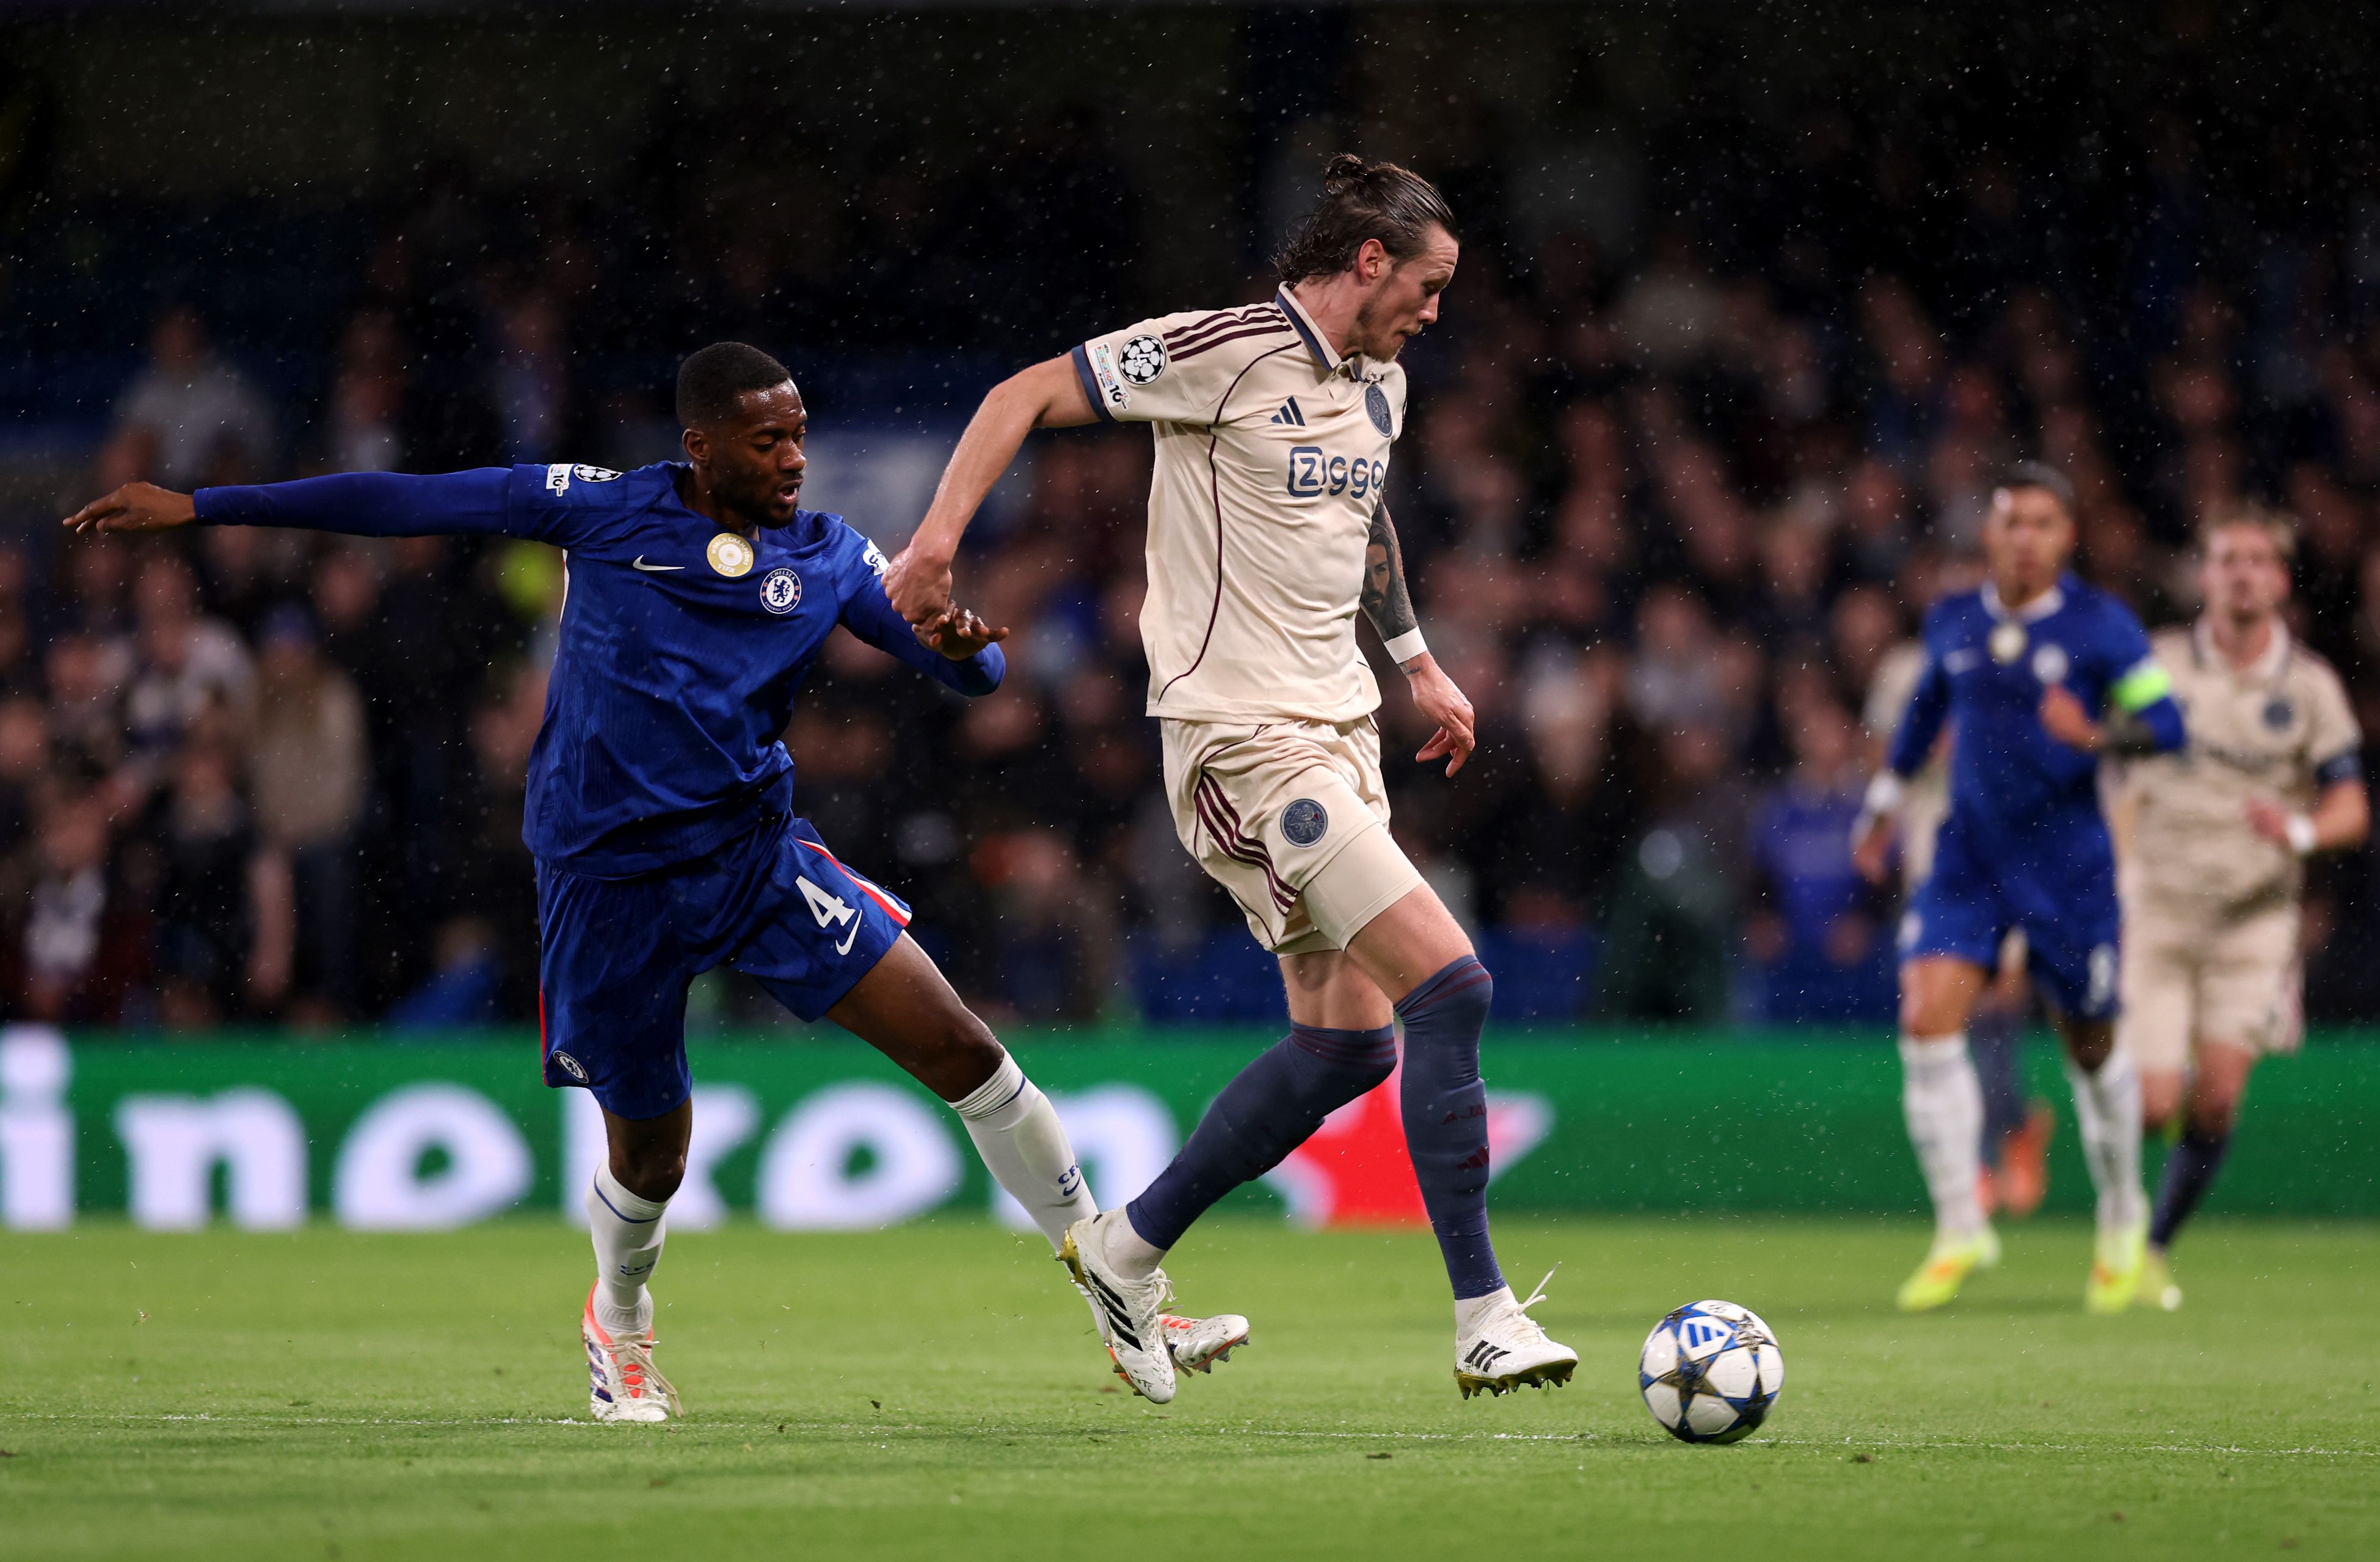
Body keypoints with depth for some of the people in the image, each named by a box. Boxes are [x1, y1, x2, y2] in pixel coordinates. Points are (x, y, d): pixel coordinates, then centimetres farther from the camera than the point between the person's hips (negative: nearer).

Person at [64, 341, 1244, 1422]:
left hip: (756, 854, 2)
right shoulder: (603, 511, -3)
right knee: (649, 1156, 5)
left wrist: (961, 643, -21)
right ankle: (617, 1321, 40)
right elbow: (404, 504, 0)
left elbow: (970, 672, 5)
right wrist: (199, 508, 1)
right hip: (609, 878, -2)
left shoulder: (829, 556, 4)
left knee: (960, 1047, -10)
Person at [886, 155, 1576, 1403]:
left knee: (1350, 1039, 9)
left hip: (1338, 729, 10)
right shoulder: (1224, 353, -12)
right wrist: (938, 538, -21)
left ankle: (1129, 1249, 25)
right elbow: (1026, 397, -10)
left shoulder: (1378, 389, 13)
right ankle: (1483, 1321, -12)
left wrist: (1415, 662, 35)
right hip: (1240, 739, -10)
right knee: (1451, 986, -16)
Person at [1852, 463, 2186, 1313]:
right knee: (1927, 1020, -16)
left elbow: (2165, 723, -10)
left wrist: (2096, 736, -30)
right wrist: (1885, 797, 31)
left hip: (2068, 866, -3)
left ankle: (2124, 1219, 35)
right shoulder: (1952, 621, 4)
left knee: (2091, 1049, 9)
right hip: (1968, 854, 3)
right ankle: (1961, 1231, -8)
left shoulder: (2101, 626, -8)